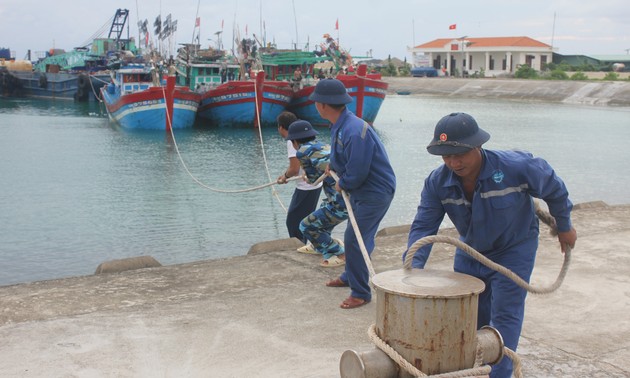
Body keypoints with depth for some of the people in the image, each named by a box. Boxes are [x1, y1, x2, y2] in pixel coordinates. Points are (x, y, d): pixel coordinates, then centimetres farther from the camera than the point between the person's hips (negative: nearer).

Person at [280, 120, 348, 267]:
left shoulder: (303, 151, -4)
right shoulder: (326, 147, 18)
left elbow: (313, 179, 5)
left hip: (342, 204, -8)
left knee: (307, 227, 8)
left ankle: (339, 254, 12)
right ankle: (320, 245, 50)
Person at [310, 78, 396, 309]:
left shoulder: (354, 132, -30)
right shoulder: (339, 126, 3)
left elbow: (356, 173, -28)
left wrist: (341, 185, -11)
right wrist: (332, 164, 9)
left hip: (376, 192, -10)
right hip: (359, 190, 10)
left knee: (354, 240, -10)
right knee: (353, 237, 22)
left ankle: (360, 293, 2)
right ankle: (349, 277, 42)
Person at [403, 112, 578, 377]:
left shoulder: (517, 167, -30)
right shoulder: (437, 182, -21)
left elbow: (554, 190, -11)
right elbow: (423, 226, -21)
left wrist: (564, 227, 3)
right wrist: (413, 267, -37)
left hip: (513, 251, -4)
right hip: (469, 252, 4)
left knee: (505, 316, -7)